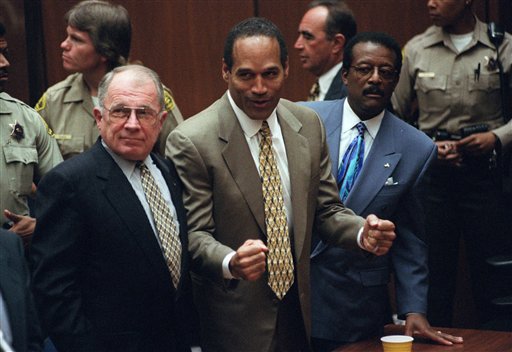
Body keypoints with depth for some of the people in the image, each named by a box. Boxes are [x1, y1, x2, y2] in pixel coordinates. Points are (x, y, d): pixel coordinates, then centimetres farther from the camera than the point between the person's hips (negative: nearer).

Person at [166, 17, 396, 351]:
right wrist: (231, 263, -35)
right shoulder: (191, 142, -15)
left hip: (298, 311, 5)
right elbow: (193, 234, -15)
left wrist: (362, 232, -13)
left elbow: (325, 209, 8)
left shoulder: (309, 125, 2)